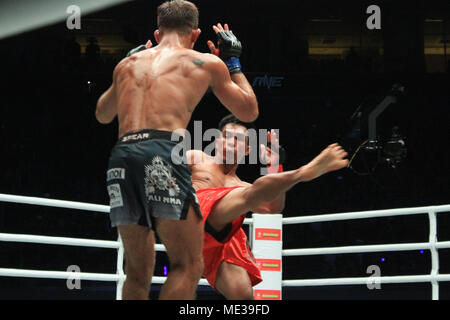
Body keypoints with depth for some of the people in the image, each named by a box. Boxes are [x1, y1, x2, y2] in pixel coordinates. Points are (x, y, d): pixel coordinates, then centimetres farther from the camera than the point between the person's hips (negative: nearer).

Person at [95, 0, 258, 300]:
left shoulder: (128, 64, 26)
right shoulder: (207, 63, 17)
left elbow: (102, 115, 44)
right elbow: (249, 111, 29)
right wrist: (233, 61, 40)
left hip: (121, 155, 5)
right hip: (163, 151, -5)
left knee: (138, 271, 16)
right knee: (188, 266, -2)